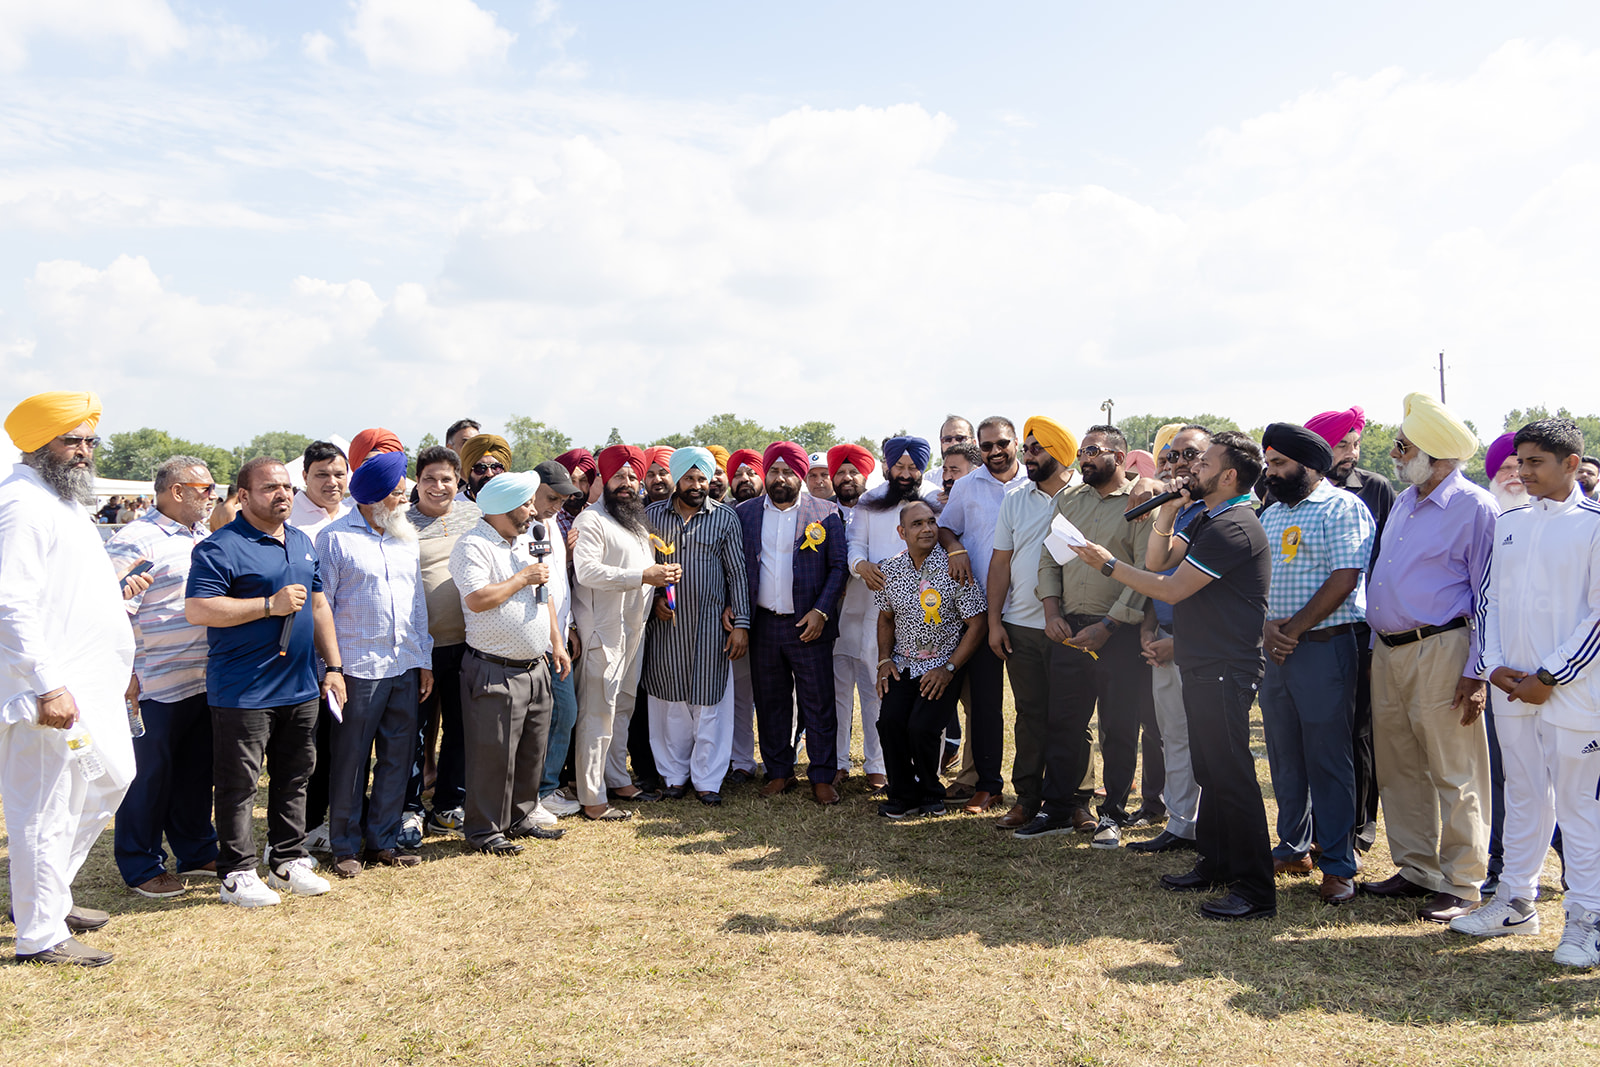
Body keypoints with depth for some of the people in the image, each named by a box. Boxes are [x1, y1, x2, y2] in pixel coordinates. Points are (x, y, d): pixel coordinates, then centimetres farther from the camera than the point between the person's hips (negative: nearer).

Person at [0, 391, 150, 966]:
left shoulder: (65, 500, 17)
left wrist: (116, 590, 14)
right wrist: (47, 687, -26)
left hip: (90, 682, 11)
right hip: (50, 692, -11)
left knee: (109, 781, 21)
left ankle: (47, 895, 35)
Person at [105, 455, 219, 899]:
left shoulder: (206, 538, 14)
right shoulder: (136, 541, -12)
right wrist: (125, 674, -17)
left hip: (204, 680, 8)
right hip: (156, 684, -8)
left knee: (197, 771, 16)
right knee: (149, 775, 4)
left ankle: (196, 850, 29)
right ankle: (141, 867, 17)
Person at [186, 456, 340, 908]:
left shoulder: (302, 542, 14)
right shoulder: (220, 548, -10)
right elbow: (197, 609, -19)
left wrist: (333, 666, 15)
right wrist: (270, 604, -21)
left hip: (301, 686, 7)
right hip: (243, 692, -7)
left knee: (294, 777, 14)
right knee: (238, 785, 1)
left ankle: (288, 862, 26)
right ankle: (236, 874, 13)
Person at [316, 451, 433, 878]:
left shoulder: (406, 537, 13)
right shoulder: (335, 538, -4)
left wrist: (424, 660, 14)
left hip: (405, 666, 6)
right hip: (358, 667, -5)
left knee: (399, 755, 9)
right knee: (350, 759, 3)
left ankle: (382, 840, 22)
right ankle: (345, 847, 17)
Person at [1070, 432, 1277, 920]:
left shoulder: (1233, 527, -18)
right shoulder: (1207, 518, 16)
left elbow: (1171, 588, -18)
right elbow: (1159, 559, 14)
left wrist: (1108, 564, -11)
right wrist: (1166, 511, 2)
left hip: (1225, 672, -11)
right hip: (1202, 666, 11)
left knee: (1231, 774, -7)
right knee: (1210, 770, 18)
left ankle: (1255, 890, 0)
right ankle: (1215, 864, 30)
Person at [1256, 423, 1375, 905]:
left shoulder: (1343, 508, -5)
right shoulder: (1270, 515, 17)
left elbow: (1344, 579, -14)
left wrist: (1296, 628, -13)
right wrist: (1268, 625, -4)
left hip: (1324, 646, -7)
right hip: (1275, 648, 7)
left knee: (1327, 760, -2)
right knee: (1284, 756, 12)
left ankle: (1339, 865, 7)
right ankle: (1293, 849, 24)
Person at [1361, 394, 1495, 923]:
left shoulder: (1475, 507, -9)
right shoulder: (1404, 502, 15)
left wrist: (1476, 673, -15)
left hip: (1440, 652, -8)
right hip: (1388, 651, 8)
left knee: (1455, 777, 0)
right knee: (1399, 770, 13)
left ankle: (1461, 885, 10)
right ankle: (1417, 869, 25)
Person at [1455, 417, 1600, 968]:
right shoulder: (1509, 522, 11)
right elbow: (1490, 599, 13)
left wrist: (1549, 678, -12)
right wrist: (1494, 665, 1)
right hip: (1512, 688, 5)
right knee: (1522, 797, 14)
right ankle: (1515, 902, 24)